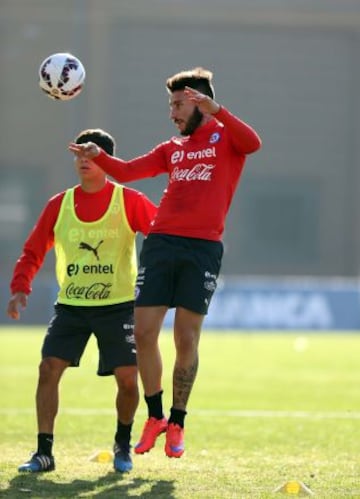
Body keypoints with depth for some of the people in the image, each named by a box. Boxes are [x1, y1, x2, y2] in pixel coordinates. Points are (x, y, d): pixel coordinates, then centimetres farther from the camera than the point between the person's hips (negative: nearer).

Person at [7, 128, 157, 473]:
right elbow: (33, 251, 7)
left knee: (127, 378, -7)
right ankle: (44, 452, -7)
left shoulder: (129, 201, -3)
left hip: (118, 305, -2)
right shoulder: (58, 205, 4)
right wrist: (20, 288, -8)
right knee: (49, 368, -13)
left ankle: (123, 445, 20)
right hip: (70, 305, 2)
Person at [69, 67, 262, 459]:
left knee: (186, 339, -2)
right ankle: (155, 416, 13)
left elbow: (252, 143, -17)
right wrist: (97, 156, -2)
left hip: (203, 248, -5)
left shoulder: (225, 137, 5)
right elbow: (126, 172, 16)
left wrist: (215, 111, -30)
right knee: (144, 332, -2)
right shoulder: (172, 148, 21)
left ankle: (177, 422, 11)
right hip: (161, 243, 5)